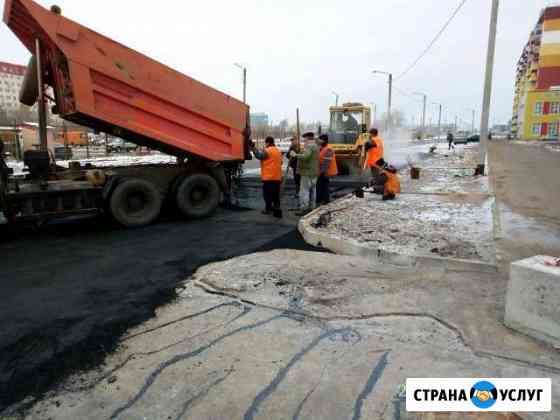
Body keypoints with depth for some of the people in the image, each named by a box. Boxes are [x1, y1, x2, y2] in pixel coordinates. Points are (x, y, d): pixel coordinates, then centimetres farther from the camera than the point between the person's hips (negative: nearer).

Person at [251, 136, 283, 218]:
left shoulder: (267, 150, -12)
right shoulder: (278, 151, 15)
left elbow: (259, 155, -19)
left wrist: (253, 147, -13)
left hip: (269, 176, -8)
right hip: (277, 177, 8)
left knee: (268, 193, 1)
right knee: (276, 193, 12)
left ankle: (268, 209, 4)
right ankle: (277, 208, 14)